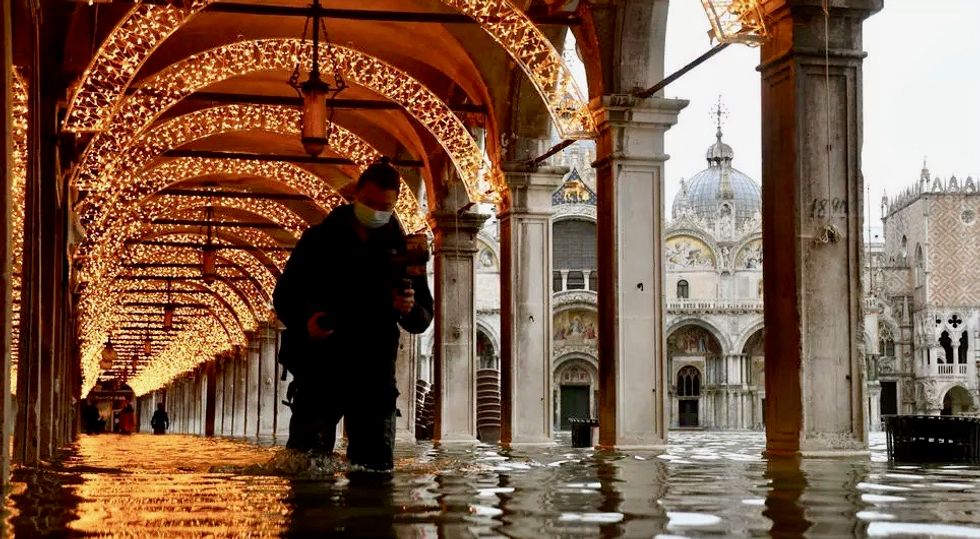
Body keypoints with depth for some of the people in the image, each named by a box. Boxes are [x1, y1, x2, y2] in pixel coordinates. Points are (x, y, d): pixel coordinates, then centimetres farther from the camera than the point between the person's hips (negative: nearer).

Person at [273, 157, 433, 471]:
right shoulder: (319, 240, 4)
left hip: (374, 373, 2)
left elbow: (423, 320, 11)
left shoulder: (401, 250, 9)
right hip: (319, 366, -2)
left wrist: (411, 311, -14)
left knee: (377, 463, 3)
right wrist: (305, 321, -16)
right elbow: (283, 296, 7)